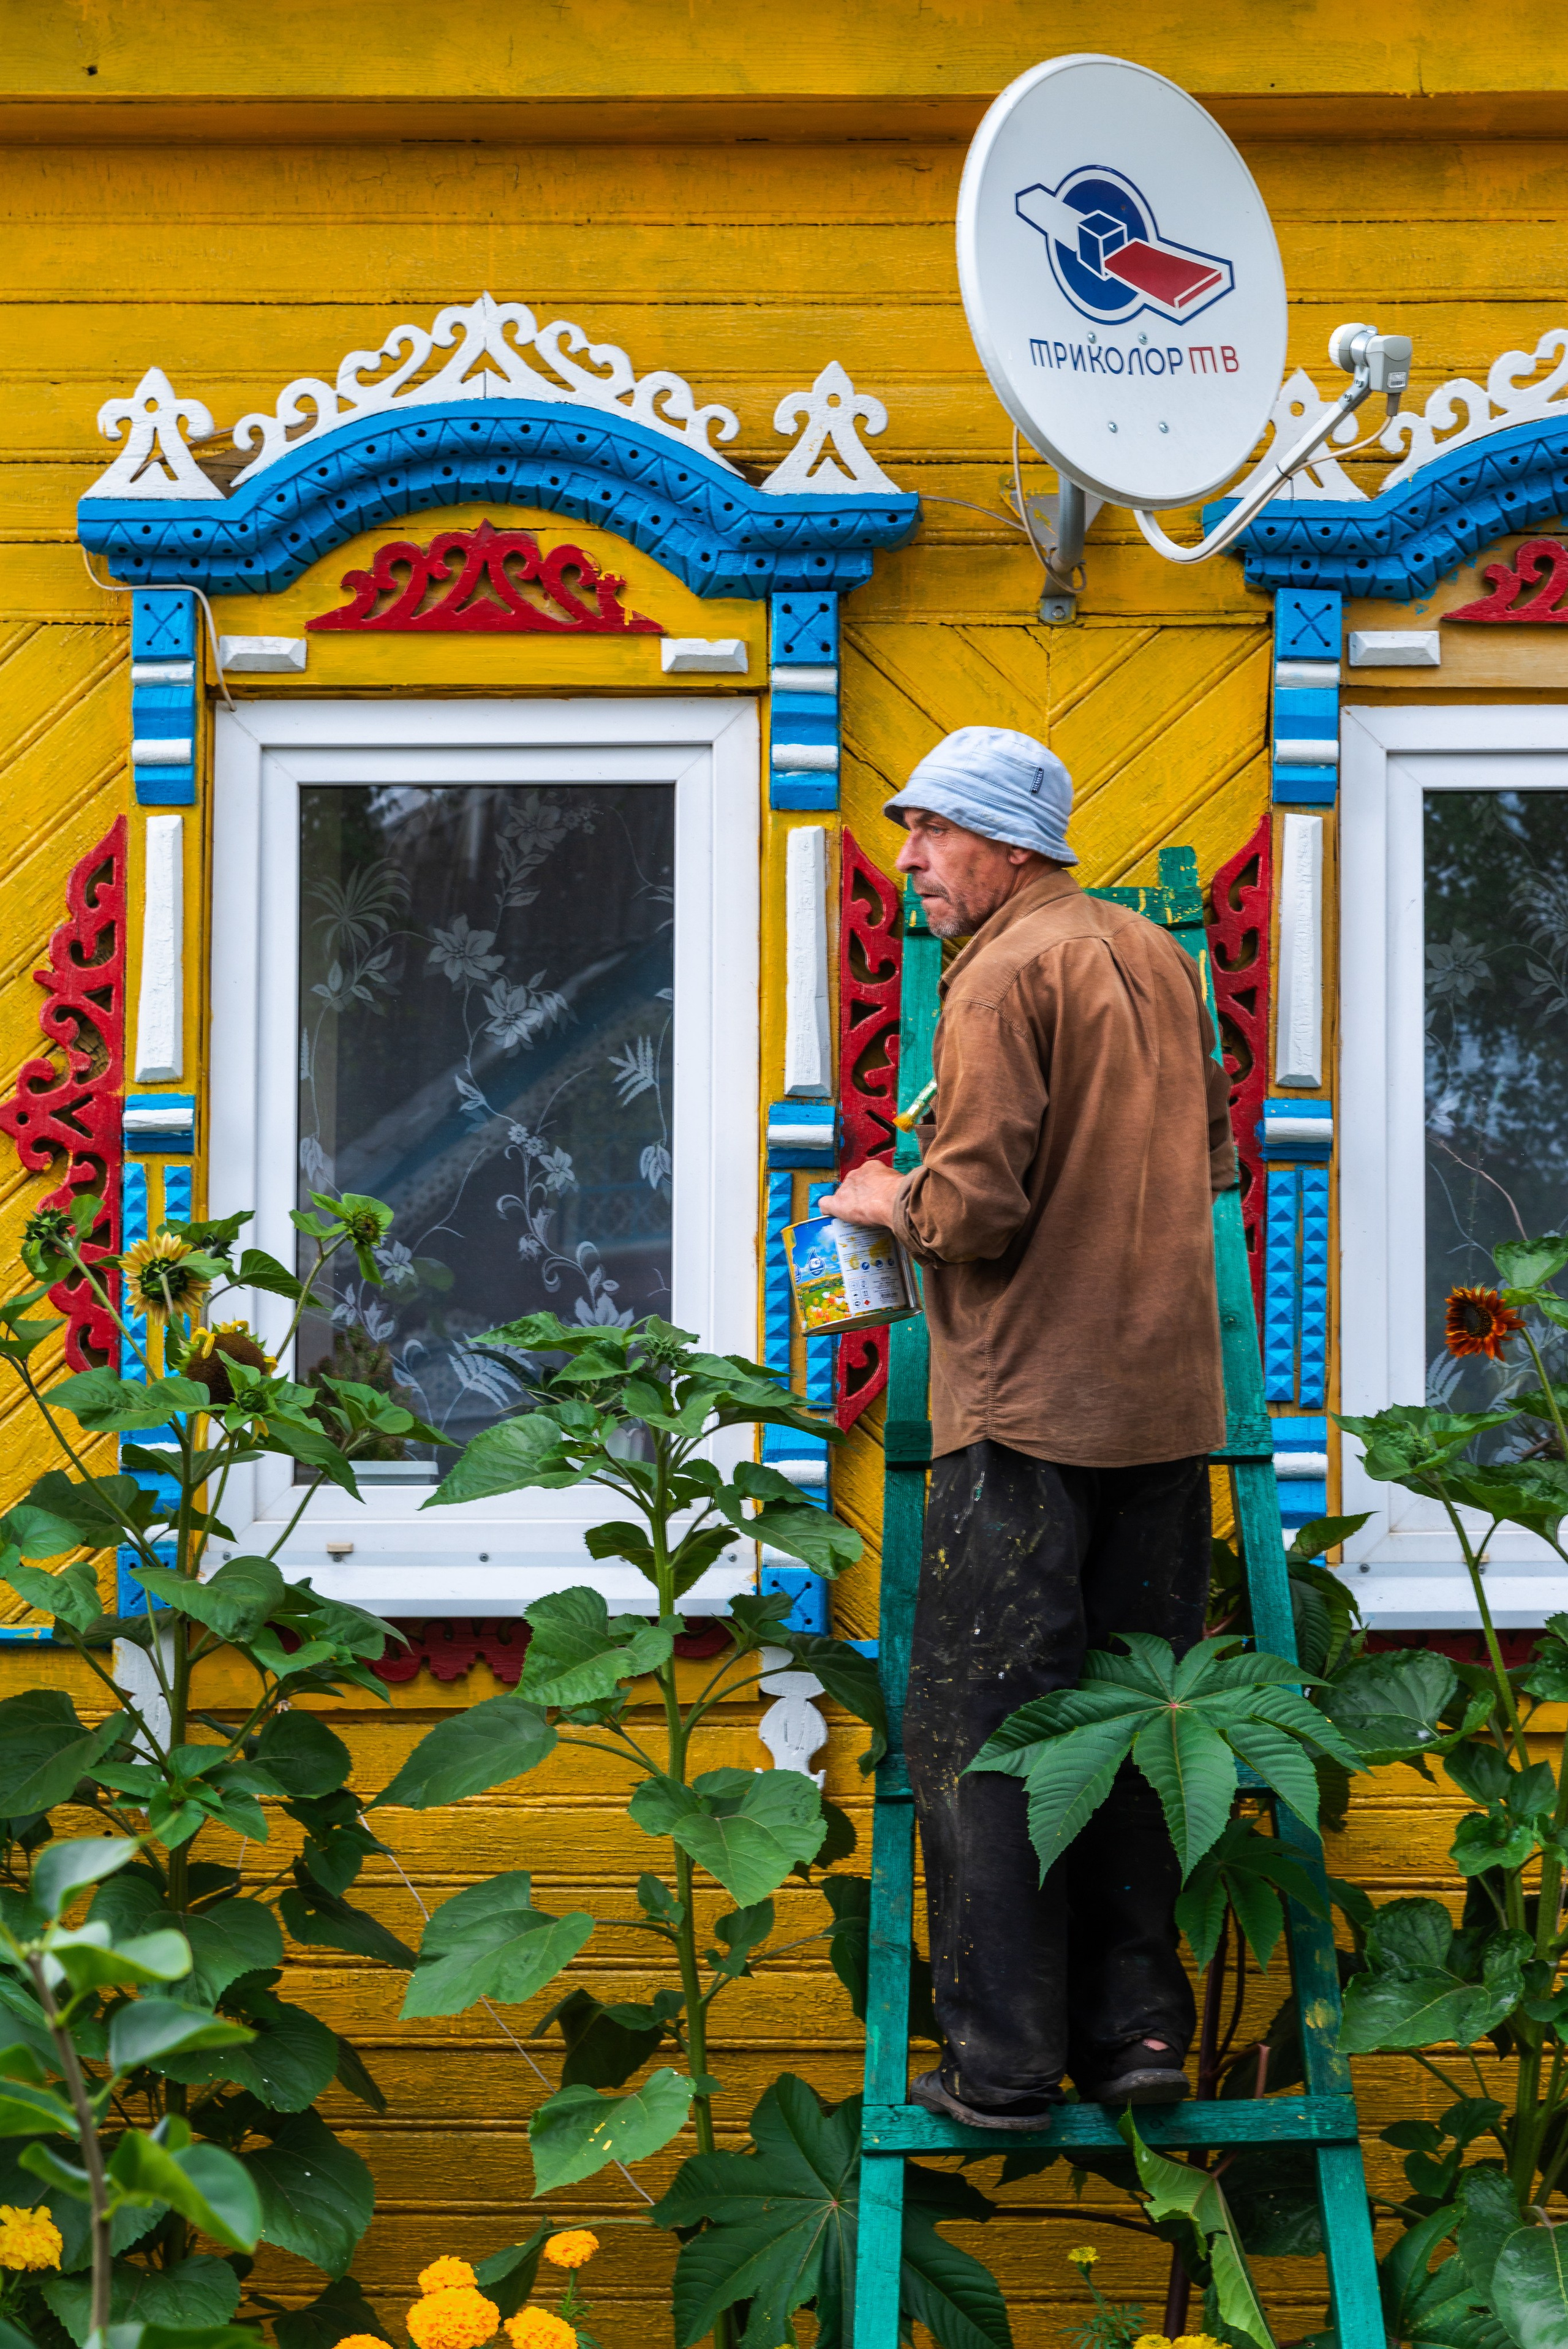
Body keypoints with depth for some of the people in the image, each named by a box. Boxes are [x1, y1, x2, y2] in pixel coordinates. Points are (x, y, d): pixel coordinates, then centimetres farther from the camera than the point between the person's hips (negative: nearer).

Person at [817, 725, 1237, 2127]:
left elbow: (977, 1208, -17)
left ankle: (1004, 2062, 0)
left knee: (977, 1731, -1)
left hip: (1028, 1406, -7)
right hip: (1167, 1395, 7)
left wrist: (887, 1200, 1)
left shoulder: (1008, 974, -11)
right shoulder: (1160, 959, 14)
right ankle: (1138, 2026, 12)